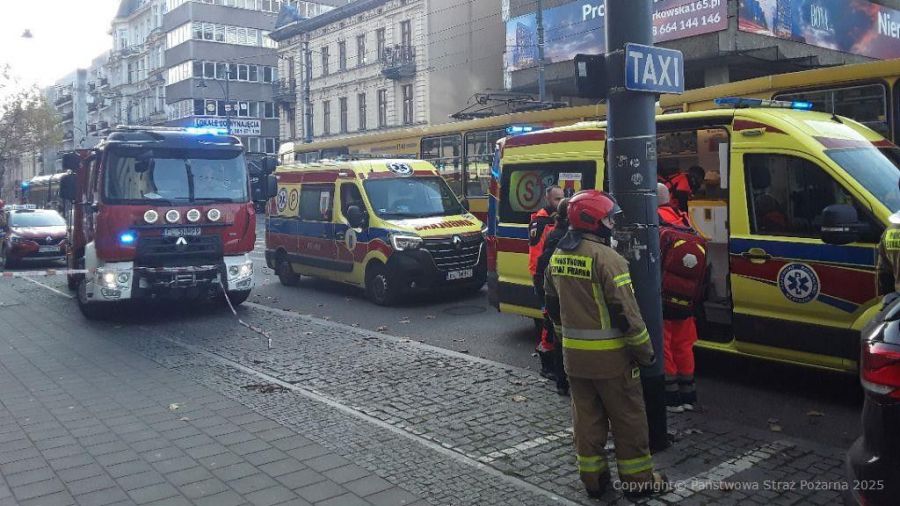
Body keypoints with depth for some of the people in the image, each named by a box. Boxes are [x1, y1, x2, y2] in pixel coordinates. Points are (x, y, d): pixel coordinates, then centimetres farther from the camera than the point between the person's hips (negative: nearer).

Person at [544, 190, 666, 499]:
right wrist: (645, 351, -9)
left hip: (574, 355, 7)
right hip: (610, 356, -6)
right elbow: (625, 313, -19)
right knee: (627, 418, 8)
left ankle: (592, 478, 24)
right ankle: (638, 479, 20)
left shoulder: (557, 257, 6)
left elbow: (553, 307, 14)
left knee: (587, 417, 15)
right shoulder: (606, 258, -19)